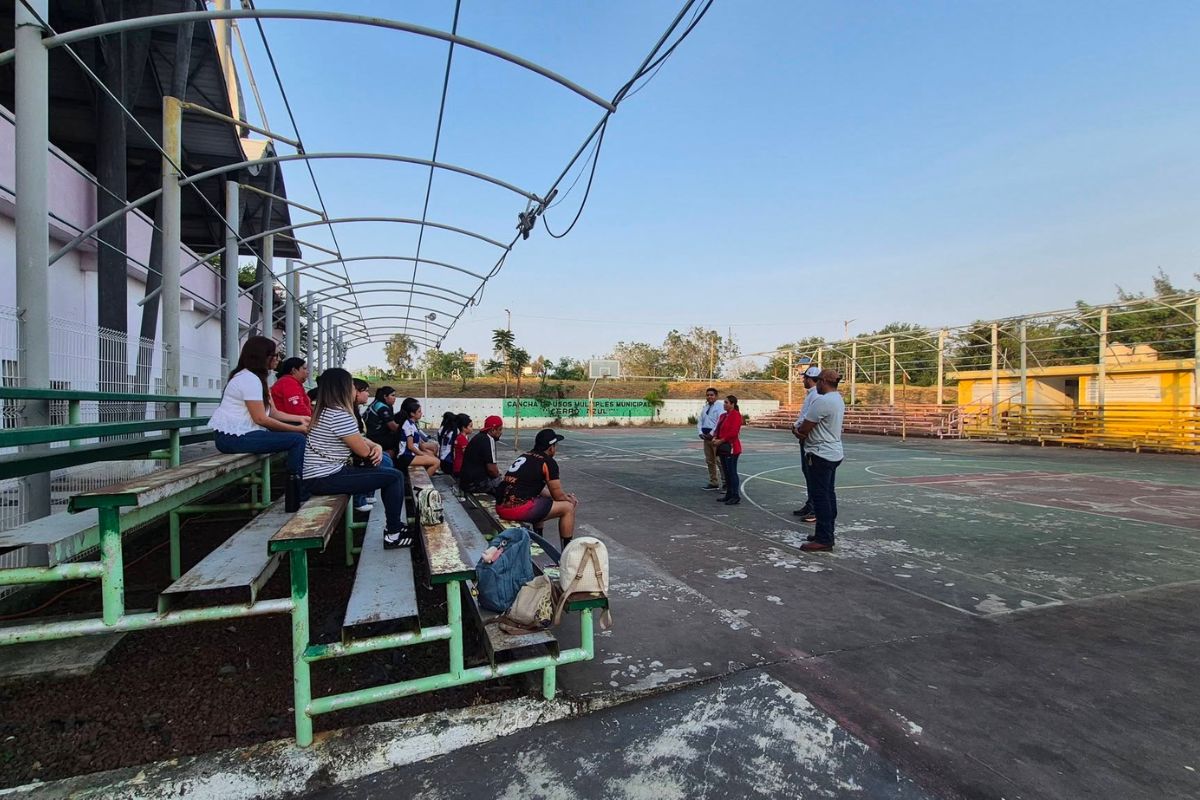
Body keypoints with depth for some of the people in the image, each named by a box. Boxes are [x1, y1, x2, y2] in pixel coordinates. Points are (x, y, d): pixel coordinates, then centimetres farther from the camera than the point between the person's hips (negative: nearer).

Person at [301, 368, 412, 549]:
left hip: (326, 473, 10)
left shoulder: (326, 411, 13)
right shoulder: (339, 414, -20)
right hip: (327, 478, -10)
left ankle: (395, 524, 21)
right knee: (395, 477, -10)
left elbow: (359, 439, 15)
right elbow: (363, 450, -16)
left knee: (388, 471, 14)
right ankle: (393, 534, 0)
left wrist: (377, 446, -3)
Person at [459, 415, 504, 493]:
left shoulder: (479, 436, 12)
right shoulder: (489, 440, -15)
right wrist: (499, 475, -1)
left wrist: (498, 472, 12)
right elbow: (491, 468, -20)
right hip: (476, 483, -10)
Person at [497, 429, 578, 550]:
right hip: (518, 509, -9)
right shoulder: (548, 462, -5)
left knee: (541, 500, 34)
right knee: (568, 508, 3)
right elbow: (557, 495, 1)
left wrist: (566, 496, 31)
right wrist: (571, 499, 23)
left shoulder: (525, 456, 19)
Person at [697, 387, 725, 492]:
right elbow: (699, 421, 13)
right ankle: (713, 483, 25)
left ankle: (724, 484, -3)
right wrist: (701, 432, -1)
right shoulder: (704, 407, 14)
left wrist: (711, 433, -17)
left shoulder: (719, 407, -9)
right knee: (709, 461, 14)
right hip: (706, 437, 8)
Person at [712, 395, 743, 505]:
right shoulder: (723, 416, 15)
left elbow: (733, 432, -20)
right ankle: (729, 495, 22)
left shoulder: (736, 415, -12)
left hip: (731, 448, -9)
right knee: (726, 472, 13)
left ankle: (736, 497, 1)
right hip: (723, 448, 9)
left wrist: (721, 440, -17)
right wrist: (715, 437, -2)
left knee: (732, 472, -5)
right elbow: (718, 429, 18)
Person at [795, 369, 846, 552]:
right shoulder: (838, 400, 13)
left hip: (821, 455, -10)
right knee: (828, 494, 14)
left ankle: (823, 539, -1)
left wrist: (799, 432, 4)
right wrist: (806, 433, 5)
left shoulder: (822, 401, -20)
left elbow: (804, 429, -16)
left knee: (820, 497, -5)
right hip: (833, 453, 10)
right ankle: (826, 534, 23)